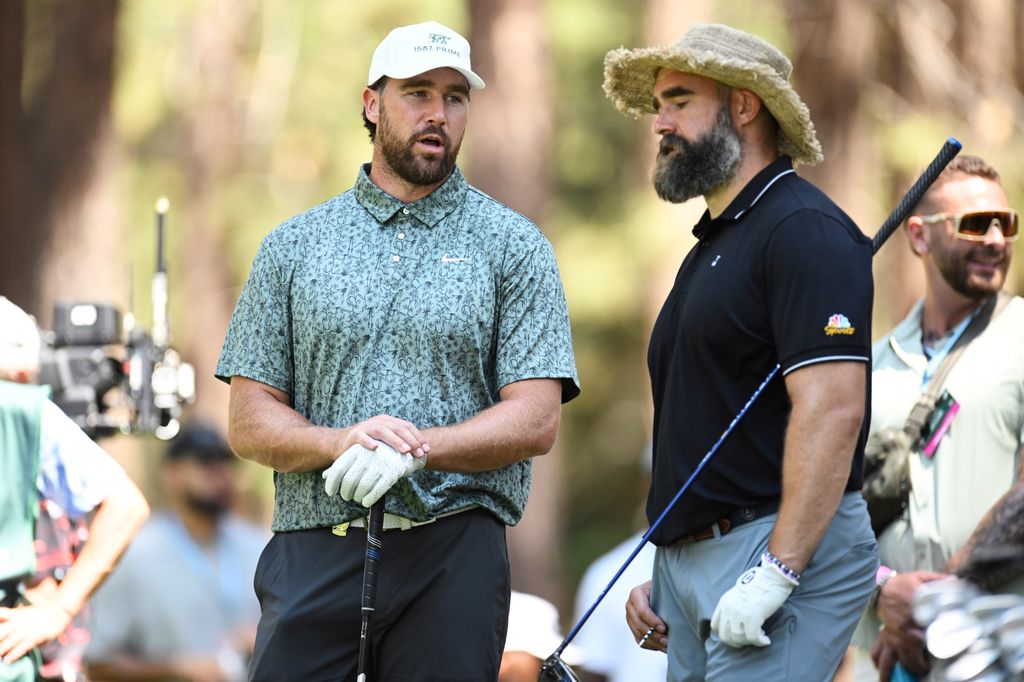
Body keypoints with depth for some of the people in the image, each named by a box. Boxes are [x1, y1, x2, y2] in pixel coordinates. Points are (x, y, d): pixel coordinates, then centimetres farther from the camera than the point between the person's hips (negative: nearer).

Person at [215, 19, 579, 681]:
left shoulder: (513, 246, 7)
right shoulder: (294, 247, 12)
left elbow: (536, 420, -2)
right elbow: (250, 420, 8)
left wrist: (415, 449, -18)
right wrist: (342, 441, -13)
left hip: (452, 553, -1)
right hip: (314, 551, 1)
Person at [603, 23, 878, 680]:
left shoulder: (804, 231, -11)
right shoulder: (712, 244, 21)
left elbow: (832, 410, -20)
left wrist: (774, 574, -25)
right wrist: (662, 577, 19)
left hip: (786, 553, -10)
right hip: (690, 566, 10)